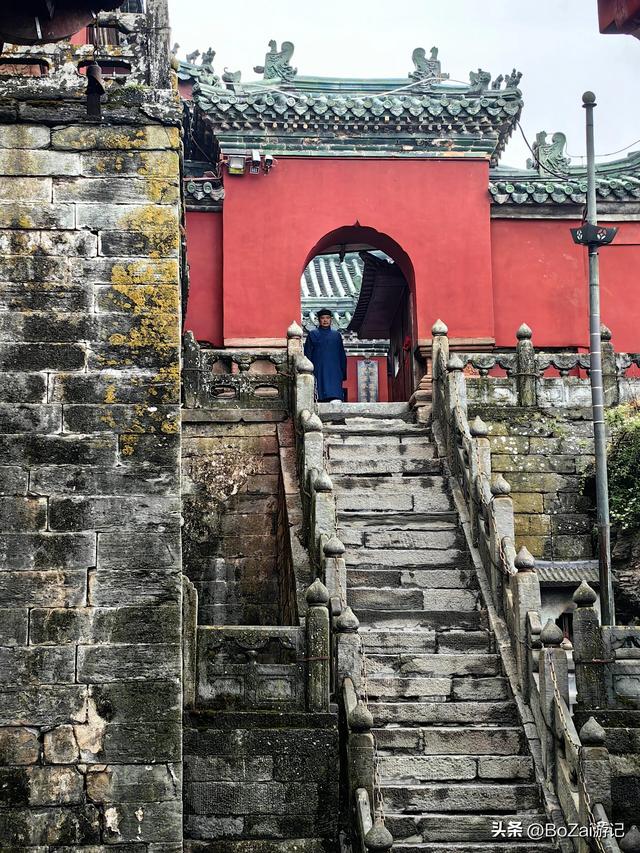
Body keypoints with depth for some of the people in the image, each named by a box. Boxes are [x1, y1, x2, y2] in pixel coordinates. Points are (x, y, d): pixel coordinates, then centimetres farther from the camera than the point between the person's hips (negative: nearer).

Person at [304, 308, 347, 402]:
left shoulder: (337, 335, 16)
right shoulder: (312, 335, 10)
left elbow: (342, 356, 17)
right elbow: (307, 355, 7)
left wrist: (343, 373, 10)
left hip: (334, 372, 1)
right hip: (319, 372, -1)